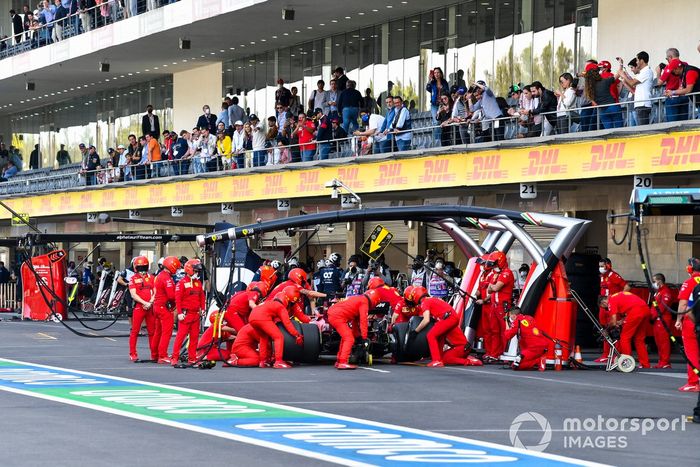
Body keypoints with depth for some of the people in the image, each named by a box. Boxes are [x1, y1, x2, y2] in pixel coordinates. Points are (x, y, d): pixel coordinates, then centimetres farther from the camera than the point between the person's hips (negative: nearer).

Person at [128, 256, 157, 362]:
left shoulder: (151, 278, 11)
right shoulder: (133, 279, 2)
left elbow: (155, 292, 7)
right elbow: (133, 295, -6)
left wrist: (150, 302, -10)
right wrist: (145, 303, -14)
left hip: (150, 308, 3)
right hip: (139, 307, -3)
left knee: (152, 331, 6)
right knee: (135, 331, 0)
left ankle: (154, 354, 11)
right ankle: (133, 354, 5)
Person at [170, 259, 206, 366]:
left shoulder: (198, 283, 13)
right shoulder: (182, 283, -8)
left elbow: (202, 297, 21)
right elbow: (178, 299, -12)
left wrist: (203, 309, 12)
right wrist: (180, 313, -15)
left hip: (196, 314, 7)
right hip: (186, 314, -7)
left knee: (194, 336, 9)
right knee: (181, 335, -9)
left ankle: (192, 358, 15)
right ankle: (175, 357, -7)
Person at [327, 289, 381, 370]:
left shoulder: (358, 299, 25)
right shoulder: (364, 302, -3)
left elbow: (355, 320, 33)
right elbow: (363, 321, -10)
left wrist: (357, 335, 39)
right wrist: (364, 338, -9)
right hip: (338, 316, -10)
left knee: (345, 337, 24)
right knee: (349, 339, -10)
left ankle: (339, 361, 30)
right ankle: (343, 363, -18)